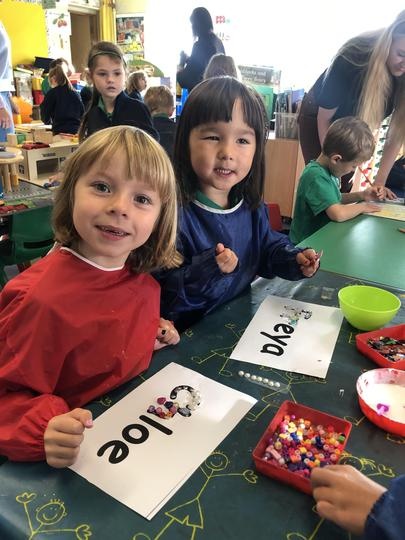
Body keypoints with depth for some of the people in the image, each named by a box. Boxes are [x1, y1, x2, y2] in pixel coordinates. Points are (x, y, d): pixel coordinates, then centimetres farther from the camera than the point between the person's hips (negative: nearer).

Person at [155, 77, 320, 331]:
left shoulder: (252, 207, 0)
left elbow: (269, 247, 19)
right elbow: (161, 295, -21)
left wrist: (295, 259, 0)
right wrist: (205, 269, -34)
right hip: (190, 333, -7)